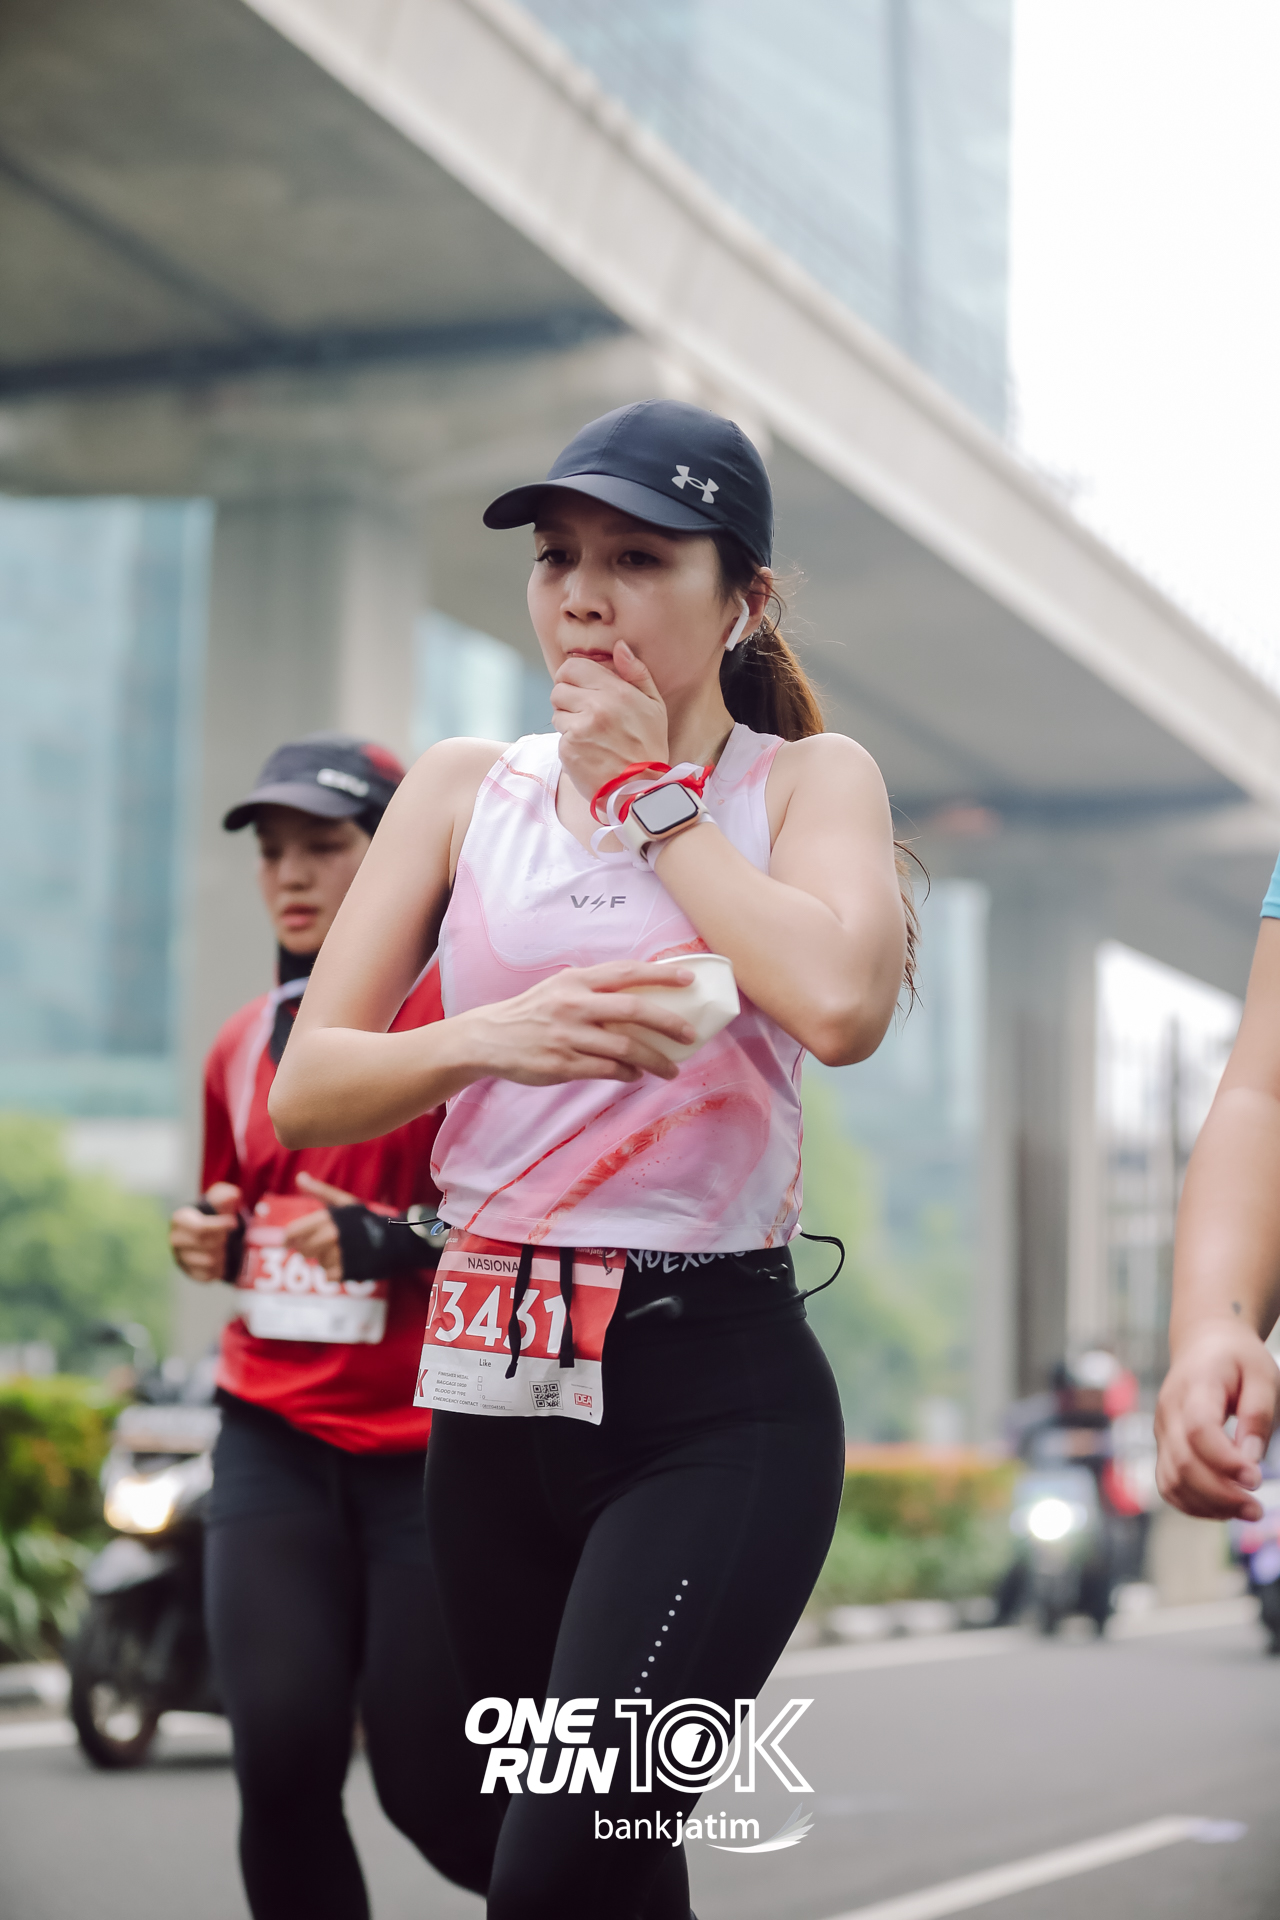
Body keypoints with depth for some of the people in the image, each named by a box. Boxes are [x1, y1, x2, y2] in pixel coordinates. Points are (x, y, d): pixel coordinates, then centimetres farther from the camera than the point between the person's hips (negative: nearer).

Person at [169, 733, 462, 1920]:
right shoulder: (243, 1045, 15)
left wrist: (396, 1240, -25)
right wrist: (215, 1247, 8)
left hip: (433, 1443, -5)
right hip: (275, 1437, 5)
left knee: (426, 1775, -2)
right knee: (280, 1756, -10)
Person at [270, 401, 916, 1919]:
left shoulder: (809, 779, 2)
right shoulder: (467, 788, 9)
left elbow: (842, 1002, -21)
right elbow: (304, 1089, 3)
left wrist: (652, 795, -9)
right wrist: (496, 1036, -17)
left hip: (719, 1396, -4)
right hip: (497, 1388, 4)